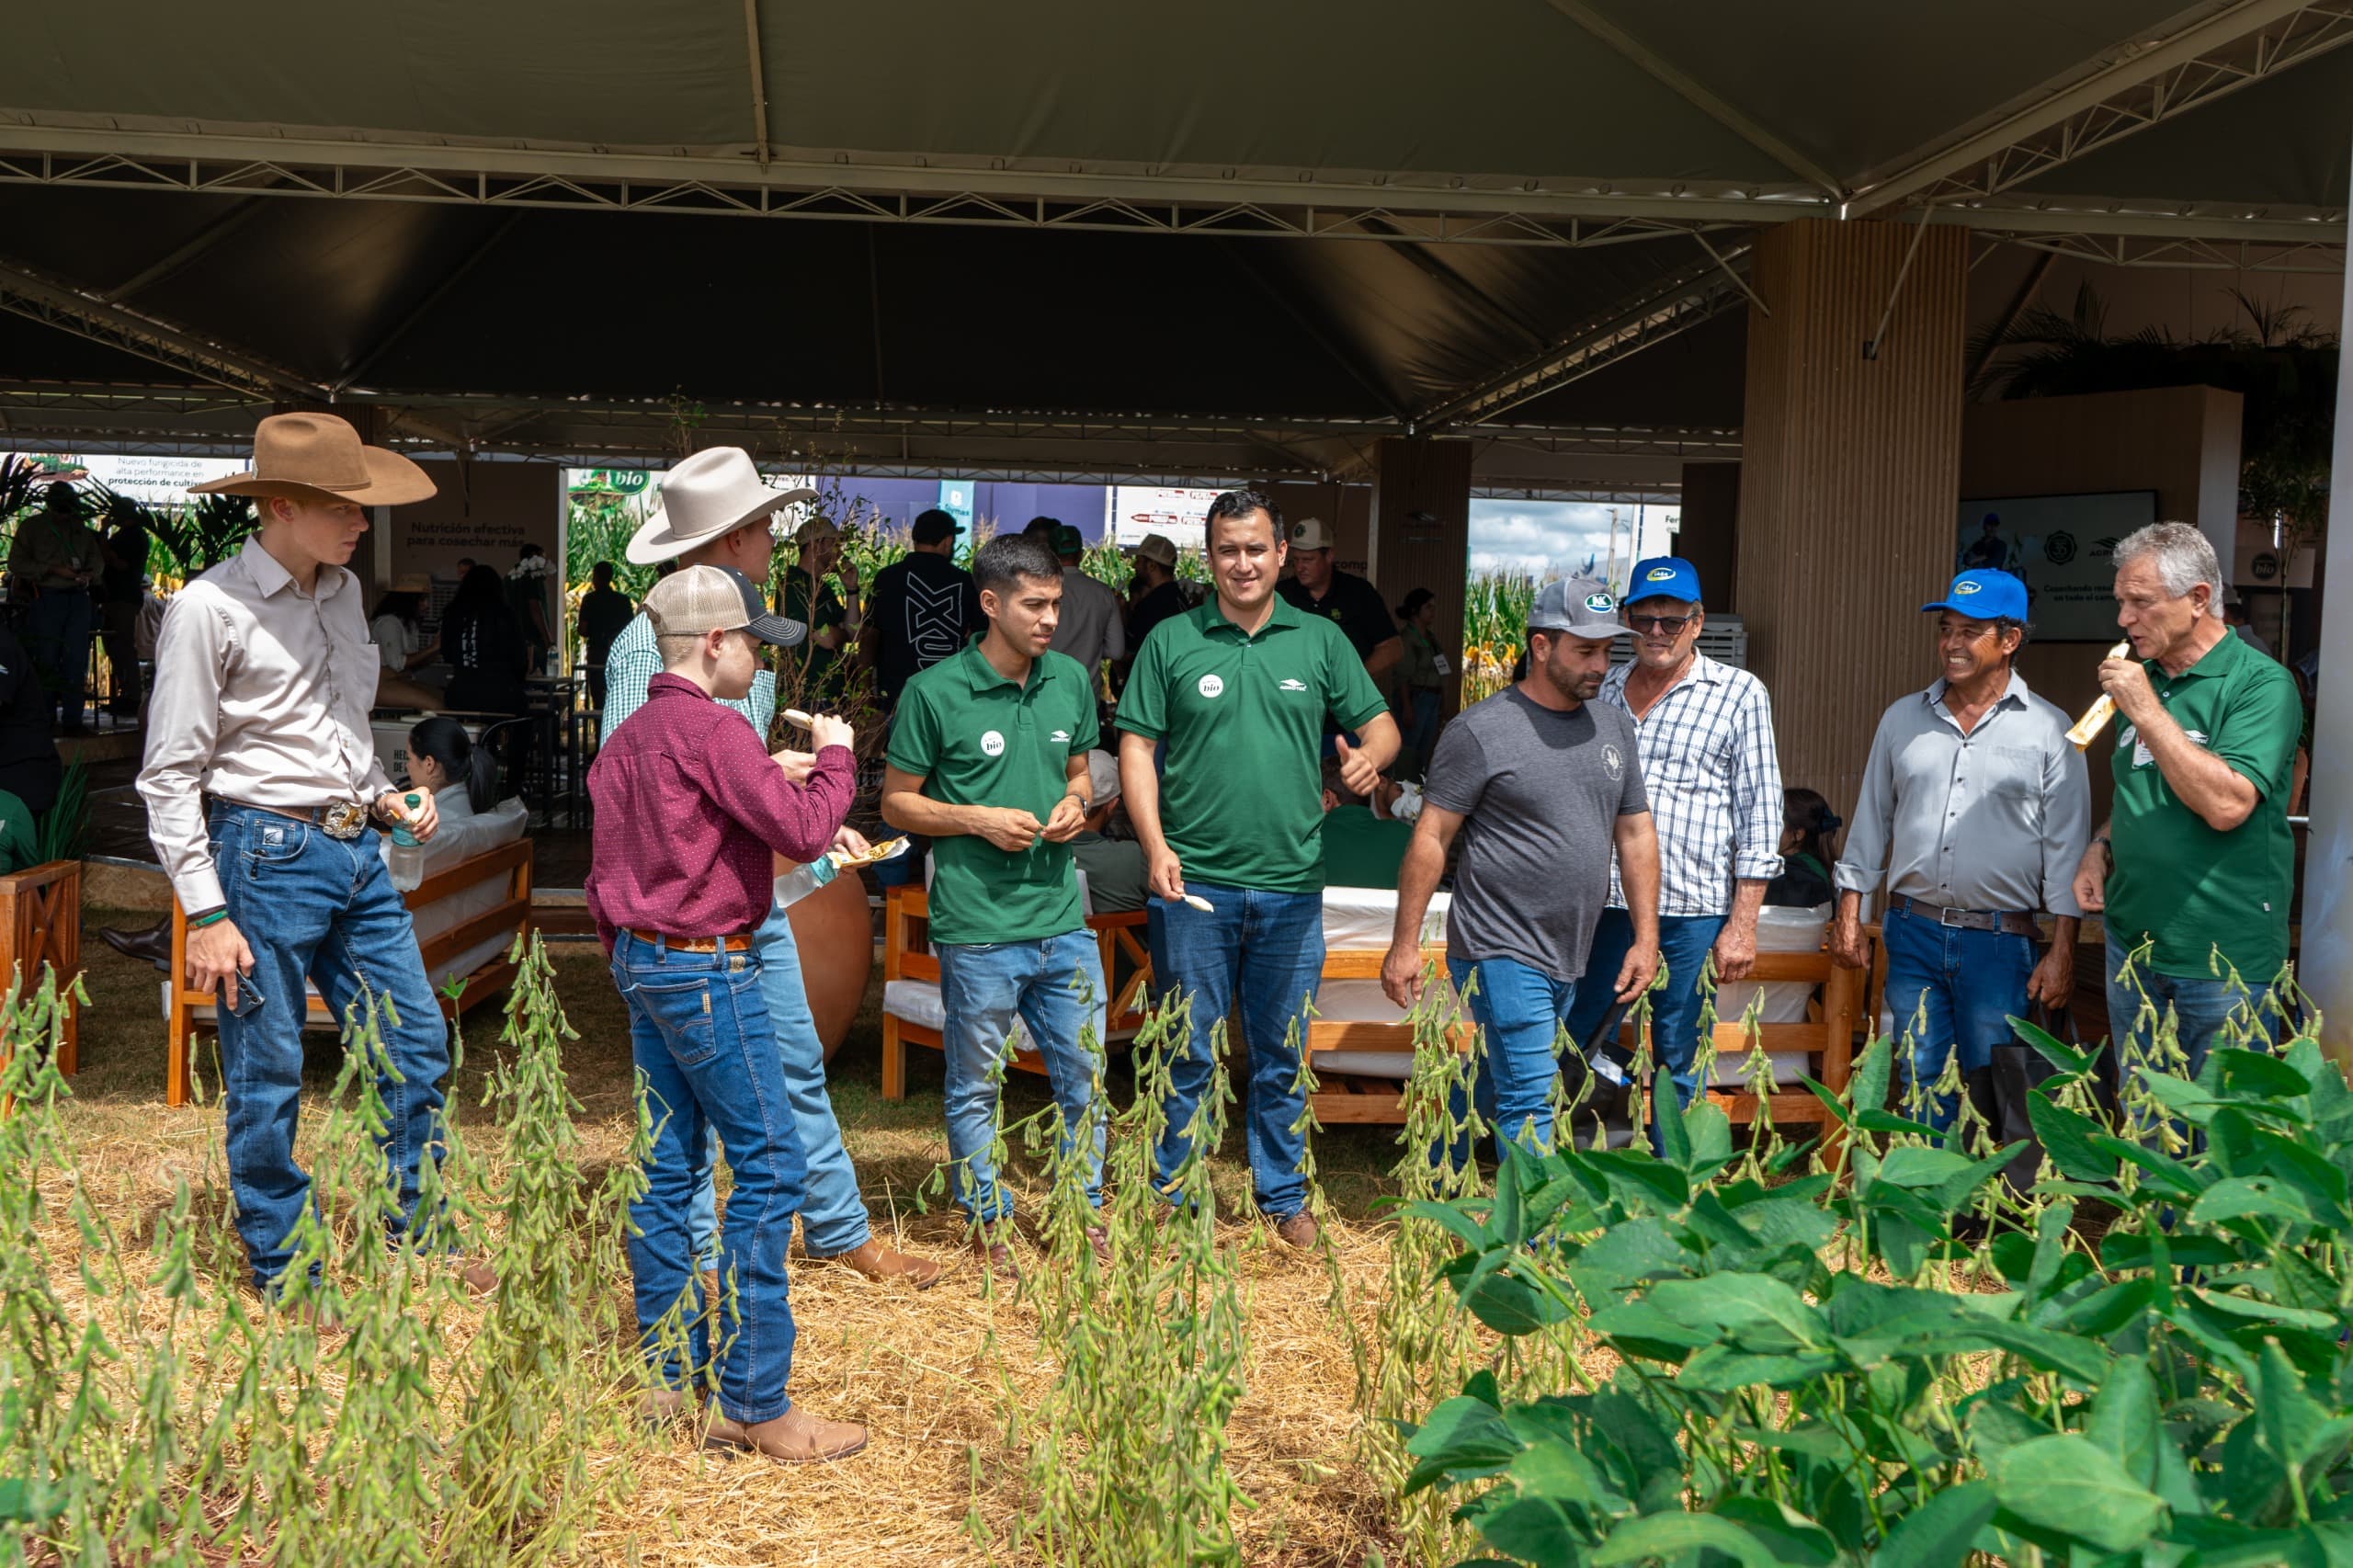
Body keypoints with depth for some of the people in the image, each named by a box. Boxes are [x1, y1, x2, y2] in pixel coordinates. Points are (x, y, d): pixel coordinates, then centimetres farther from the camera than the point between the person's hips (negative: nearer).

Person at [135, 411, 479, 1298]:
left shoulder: (342, 592, 10)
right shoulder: (209, 609, -11)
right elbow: (169, 776, -10)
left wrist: (384, 797, 6)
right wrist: (206, 914, -13)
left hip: (356, 851, 7)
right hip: (268, 856, -7)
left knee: (417, 1044, 9)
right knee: (267, 1077, 4)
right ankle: (284, 1274, 19)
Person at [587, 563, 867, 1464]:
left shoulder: (629, 735, 12)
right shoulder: (714, 732, -16)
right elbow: (803, 833, -18)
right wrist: (834, 761, -5)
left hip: (641, 962, 10)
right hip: (706, 969, -10)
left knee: (670, 1167, 13)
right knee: (767, 1166, -5)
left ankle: (668, 1378, 19)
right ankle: (755, 1404, -3)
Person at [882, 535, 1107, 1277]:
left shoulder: (1071, 681, 6)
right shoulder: (935, 692, -9)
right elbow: (897, 802, -2)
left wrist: (1075, 805, -1)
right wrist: (978, 820, -15)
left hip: (1063, 920, 5)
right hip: (978, 929, -4)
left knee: (1084, 1077, 12)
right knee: (976, 1086, 10)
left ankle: (1084, 1216, 29)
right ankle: (989, 1223, 26)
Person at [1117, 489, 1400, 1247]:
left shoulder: (1321, 641, 7)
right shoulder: (1171, 641, 2)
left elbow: (1380, 723, 10)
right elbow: (1137, 746, 1)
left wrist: (1370, 755, -14)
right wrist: (1155, 846, -10)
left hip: (1291, 886, 2)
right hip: (1194, 881, -1)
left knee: (1282, 1055, 12)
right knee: (1186, 1053, 7)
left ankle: (1283, 1196, 27)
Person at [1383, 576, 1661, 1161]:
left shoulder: (1614, 726, 10)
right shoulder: (1481, 730, -10)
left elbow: (1636, 834, 15)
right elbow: (1430, 838, -9)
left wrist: (1646, 938, 9)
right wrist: (1405, 944, -10)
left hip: (1571, 960, 6)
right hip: (1502, 953, -6)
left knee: (1495, 1085, 15)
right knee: (1530, 1099, -9)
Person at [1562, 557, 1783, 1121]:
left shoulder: (1739, 694, 0)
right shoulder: (1604, 689, 12)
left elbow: (1760, 814, -2)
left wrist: (1742, 925, -8)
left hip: (1692, 912, -4)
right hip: (1602, 905, 4)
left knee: (1679, 1064, 5)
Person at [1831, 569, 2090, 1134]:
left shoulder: (2048, 730, 0)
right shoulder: (1903, 718, 10)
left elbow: (2067, 847, 0)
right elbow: (1872, 819, 16)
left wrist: (2063, 949, -5)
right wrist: (1849, 913, 10)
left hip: (2000, 941, -3)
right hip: (1913, 932, 3)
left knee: (1993, 1087, 0)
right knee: (1922, 1084, 4)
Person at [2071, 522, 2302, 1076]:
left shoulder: (2261, 683, -13)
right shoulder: (2142, 676, 9)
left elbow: (2226, 805, -26)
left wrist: (2147, 712, -23)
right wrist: (2101, 846, 5)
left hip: (2227, 957, -7)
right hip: (2132, 944, 7)